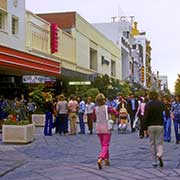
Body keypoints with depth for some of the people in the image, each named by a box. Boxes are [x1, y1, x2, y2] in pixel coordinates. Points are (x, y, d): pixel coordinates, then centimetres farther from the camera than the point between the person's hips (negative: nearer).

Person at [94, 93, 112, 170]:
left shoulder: (95, 109, -3)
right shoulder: (107, 108, -11)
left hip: (98, 128, 4)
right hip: (106, 128, -4)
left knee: (103, 145, 19)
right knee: (105, 145, -2)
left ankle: (106, 159, 26)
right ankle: (100, 158, -24)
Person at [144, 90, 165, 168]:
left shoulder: (148, 105, -6)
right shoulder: (161, 104, 1)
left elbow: (145, 117, -9)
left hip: (151, 126, -1)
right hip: (160, 125, 1)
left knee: (152, 144, 10)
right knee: (159, 143, 8)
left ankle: (154, 162, 11)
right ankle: (159, 155, -22)